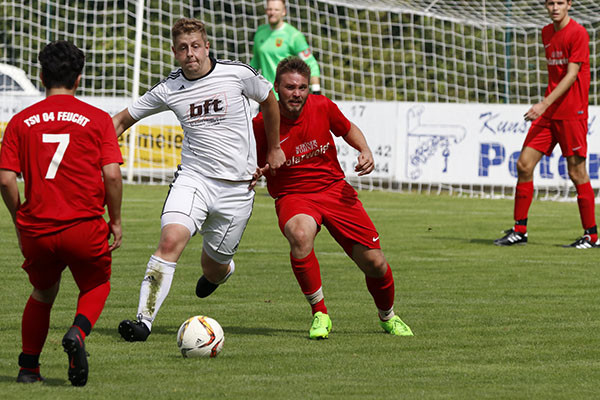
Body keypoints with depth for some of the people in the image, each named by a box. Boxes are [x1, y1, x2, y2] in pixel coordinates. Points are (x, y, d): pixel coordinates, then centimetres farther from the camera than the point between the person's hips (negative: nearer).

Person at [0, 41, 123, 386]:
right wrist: (115, 221, 4)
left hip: (36, 230, 2)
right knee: (97, 286, 21)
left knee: (43, 295, 26)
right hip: (84, 227, -2)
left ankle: (29, 368, 19)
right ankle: (78, 332, -8)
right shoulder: (98, 119, 0)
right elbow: (112, 175, -8)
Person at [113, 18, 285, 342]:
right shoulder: (168, 89, -1)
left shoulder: (237, 73, -6)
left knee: (214, 266, 8)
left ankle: (221, 270, 48)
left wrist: (274, 149, 22)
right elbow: (121, 120, 10)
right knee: (170, 240, -25)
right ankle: (144, 319, -25)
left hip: (237, 186, 0)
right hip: (193, 178, 0)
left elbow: (269, 100, 14)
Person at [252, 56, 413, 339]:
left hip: (334, 189, 3)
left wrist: (365, 151, -3)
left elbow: (348, 130, 14)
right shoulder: (262, 124, -14)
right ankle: (320, 315, -22)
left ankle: (388, 316, 30)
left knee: (374, 263, -4)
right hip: (292, 196, -3)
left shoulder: (322, 107, -7)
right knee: (300, 234, -39)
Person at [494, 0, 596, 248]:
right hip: (548, 115, 7)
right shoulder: (547, 33, 14)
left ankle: (591, 235, 5)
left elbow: (571, 75, -17)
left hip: (572, 114, -7)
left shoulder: (577, 33, -10)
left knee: (576, 172, -4)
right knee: (524, 164, 0)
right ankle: (519, 231, 6)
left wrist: (545, 104, -23)